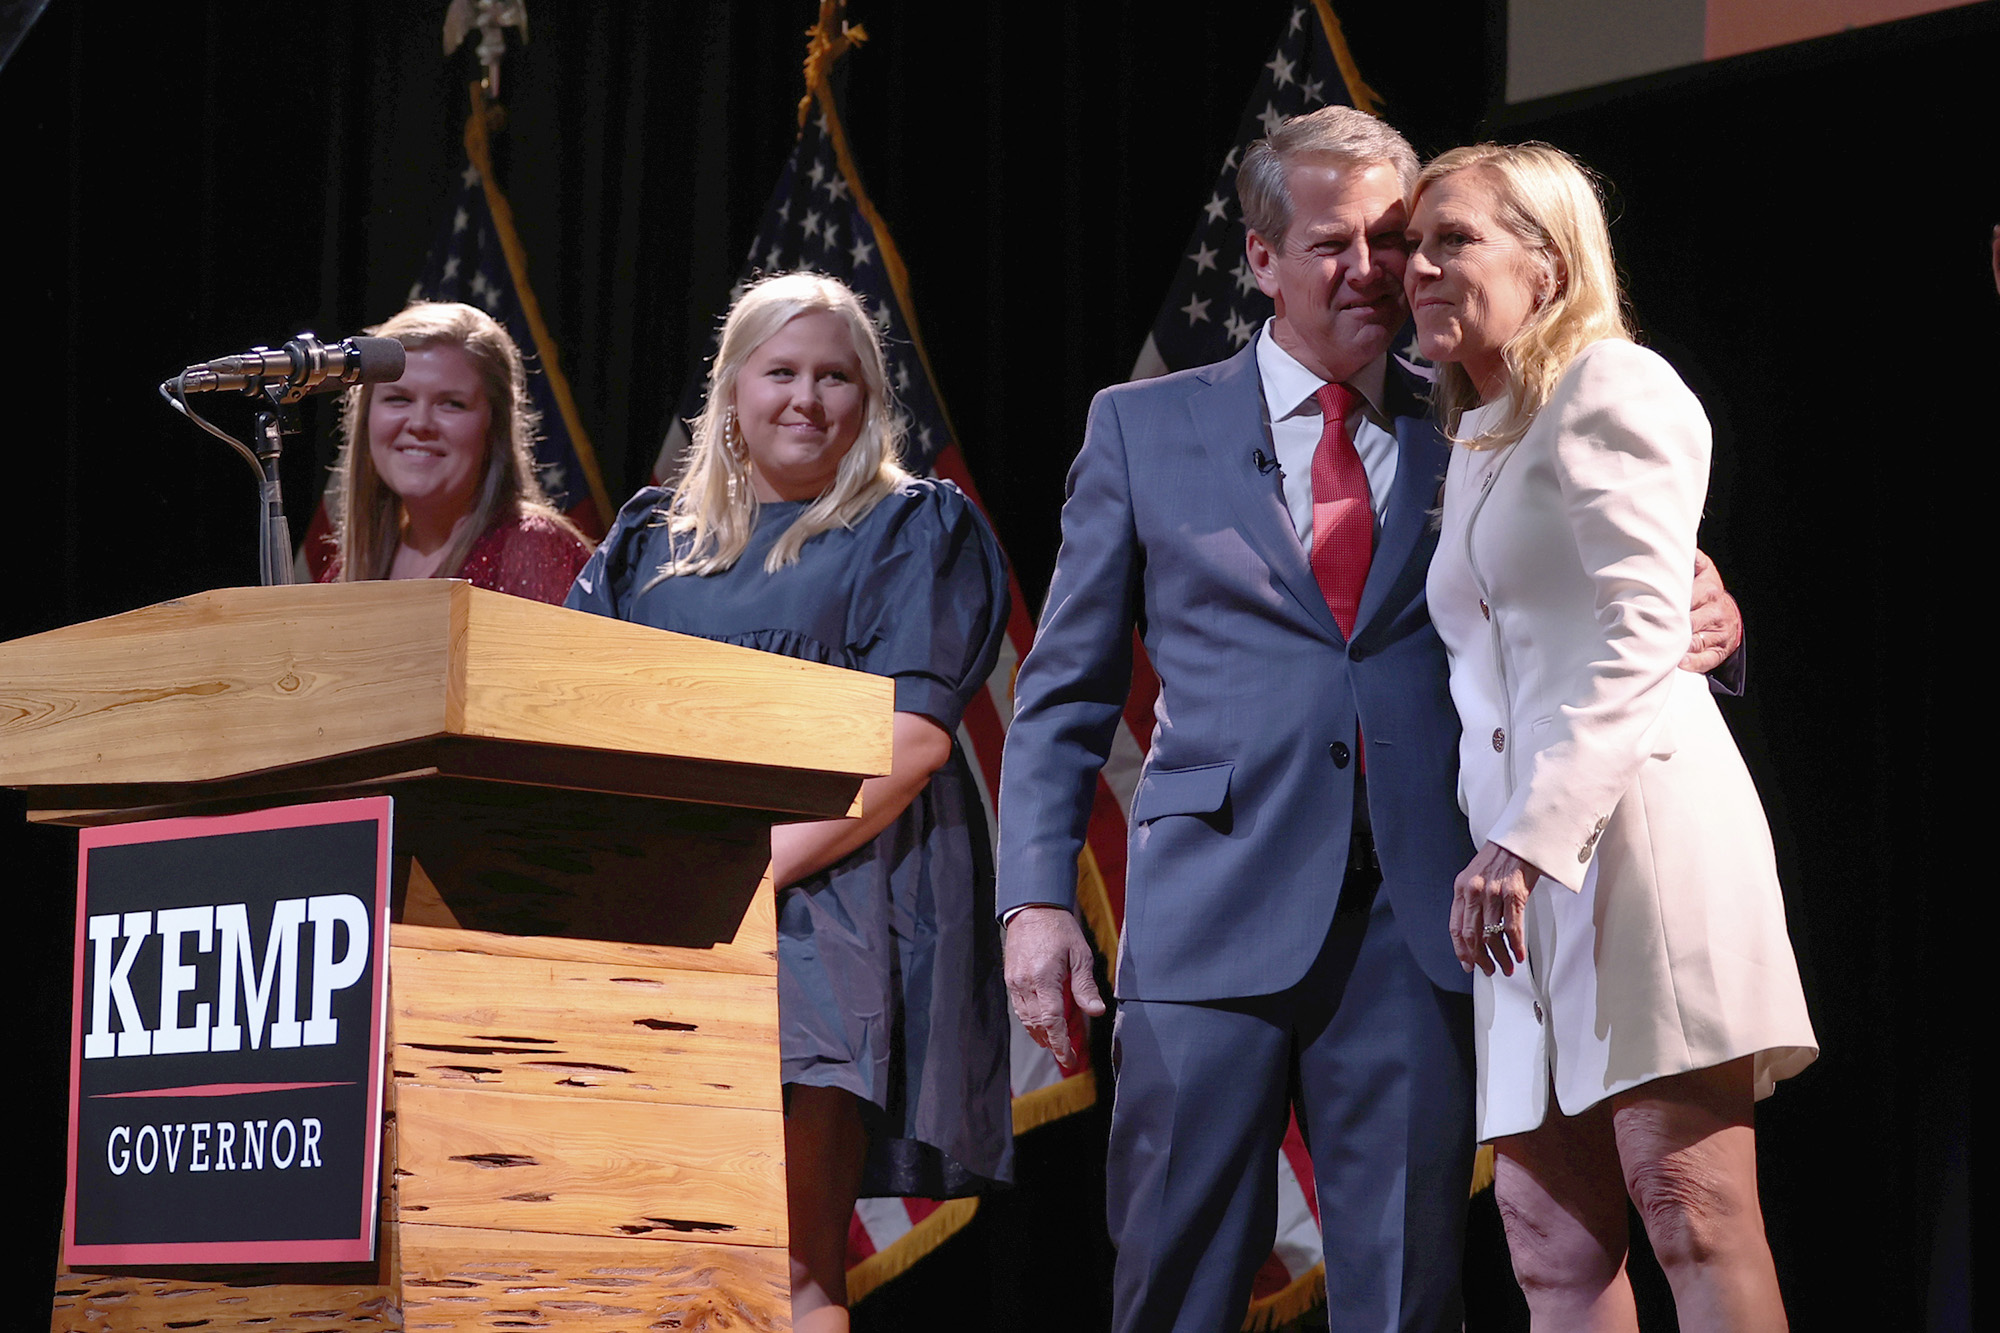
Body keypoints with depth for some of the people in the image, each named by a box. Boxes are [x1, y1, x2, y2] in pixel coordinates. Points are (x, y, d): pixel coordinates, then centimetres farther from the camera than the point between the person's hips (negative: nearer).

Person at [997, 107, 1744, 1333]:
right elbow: (1067, 690, 11)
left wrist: (1698, 628, -9)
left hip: (1417, 914, 1)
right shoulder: (1144, 427, 11)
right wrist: (1038, 897, 0)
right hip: (1217, 905, -1)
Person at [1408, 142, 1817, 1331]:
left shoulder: (1614, 388, 0)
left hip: (1639, 812, -8)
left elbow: (1643, 635, -12)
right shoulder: (1473, 442, 26)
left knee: (1693, 1207, -14)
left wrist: (1529, 835, -20)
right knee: (1550, 1232, 1)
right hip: (1526, 852, 8)